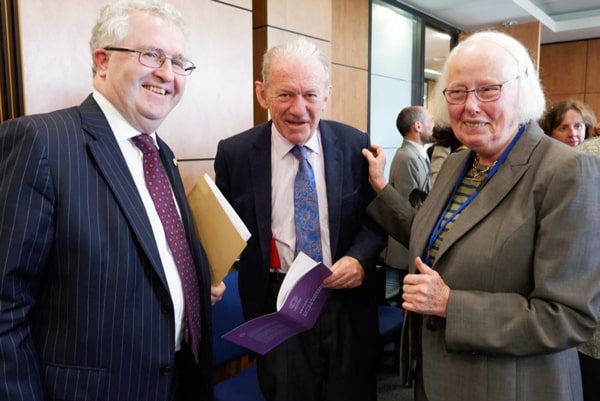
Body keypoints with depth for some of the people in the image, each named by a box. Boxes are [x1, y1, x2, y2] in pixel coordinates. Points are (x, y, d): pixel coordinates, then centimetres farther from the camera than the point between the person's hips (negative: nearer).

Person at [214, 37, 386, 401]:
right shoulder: (234, 153, -6)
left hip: (347, 298, 2)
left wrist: (360, 257, -15)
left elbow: (376, 217, 4)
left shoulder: (355, 145, -4)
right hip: (277, 303, -1)